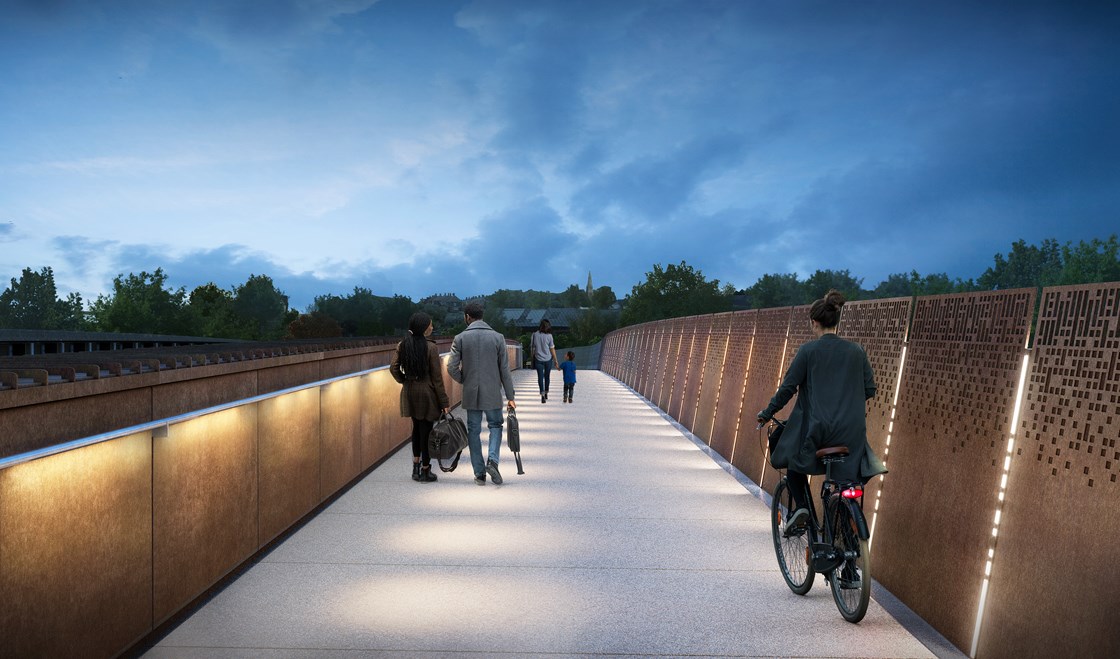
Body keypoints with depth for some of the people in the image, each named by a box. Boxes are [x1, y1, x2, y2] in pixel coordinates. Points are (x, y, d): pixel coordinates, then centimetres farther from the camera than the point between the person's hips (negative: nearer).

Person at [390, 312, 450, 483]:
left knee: (416, 428, 19)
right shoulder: (430, 347, -14)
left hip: (409, 392, 6)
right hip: (427, 393, -5)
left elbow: (393, 368, -1)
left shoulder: (402, 345, 1)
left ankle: (416, 467, 23)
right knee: (426, 430, 4)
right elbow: (436, 377, -12)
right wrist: (444, 401, -7)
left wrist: (404, 381, 13)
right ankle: (425, 471, 11)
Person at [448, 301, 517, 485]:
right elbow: (505, 370, -3)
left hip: (471, 394, 0)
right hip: (492, 394, 0)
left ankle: (480, 474, 10)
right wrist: (510, 397, 2)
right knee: (495, 426, 16)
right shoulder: (497, 337, -3)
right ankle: (492, 459, -7)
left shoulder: (460, 338, -4)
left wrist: (464, 381, 11)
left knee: (474, 431, 10)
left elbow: (452, 367, -9)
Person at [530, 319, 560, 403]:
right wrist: (555, 359, 3)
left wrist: (533, 358, 13)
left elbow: (532, 348, 0)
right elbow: (552, 349, -6)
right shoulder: (549, 336, -11)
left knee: (540, 377, 3)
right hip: (548, 359, 0)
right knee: (547, 376, 16)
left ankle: (542, 394, -10)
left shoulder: (534, 335, -7)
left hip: (538, 359, 0)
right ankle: (546, 393, 27)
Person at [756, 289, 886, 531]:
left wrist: (767, 413, 7)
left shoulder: (809, 350, -6)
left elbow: (788, 387, -5)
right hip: (851, 430, 3)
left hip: (816, 427, -2)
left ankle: (802, 506, 5)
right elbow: (870, 389, 9)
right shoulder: (856, 351, 4)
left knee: (793, 456, 24)